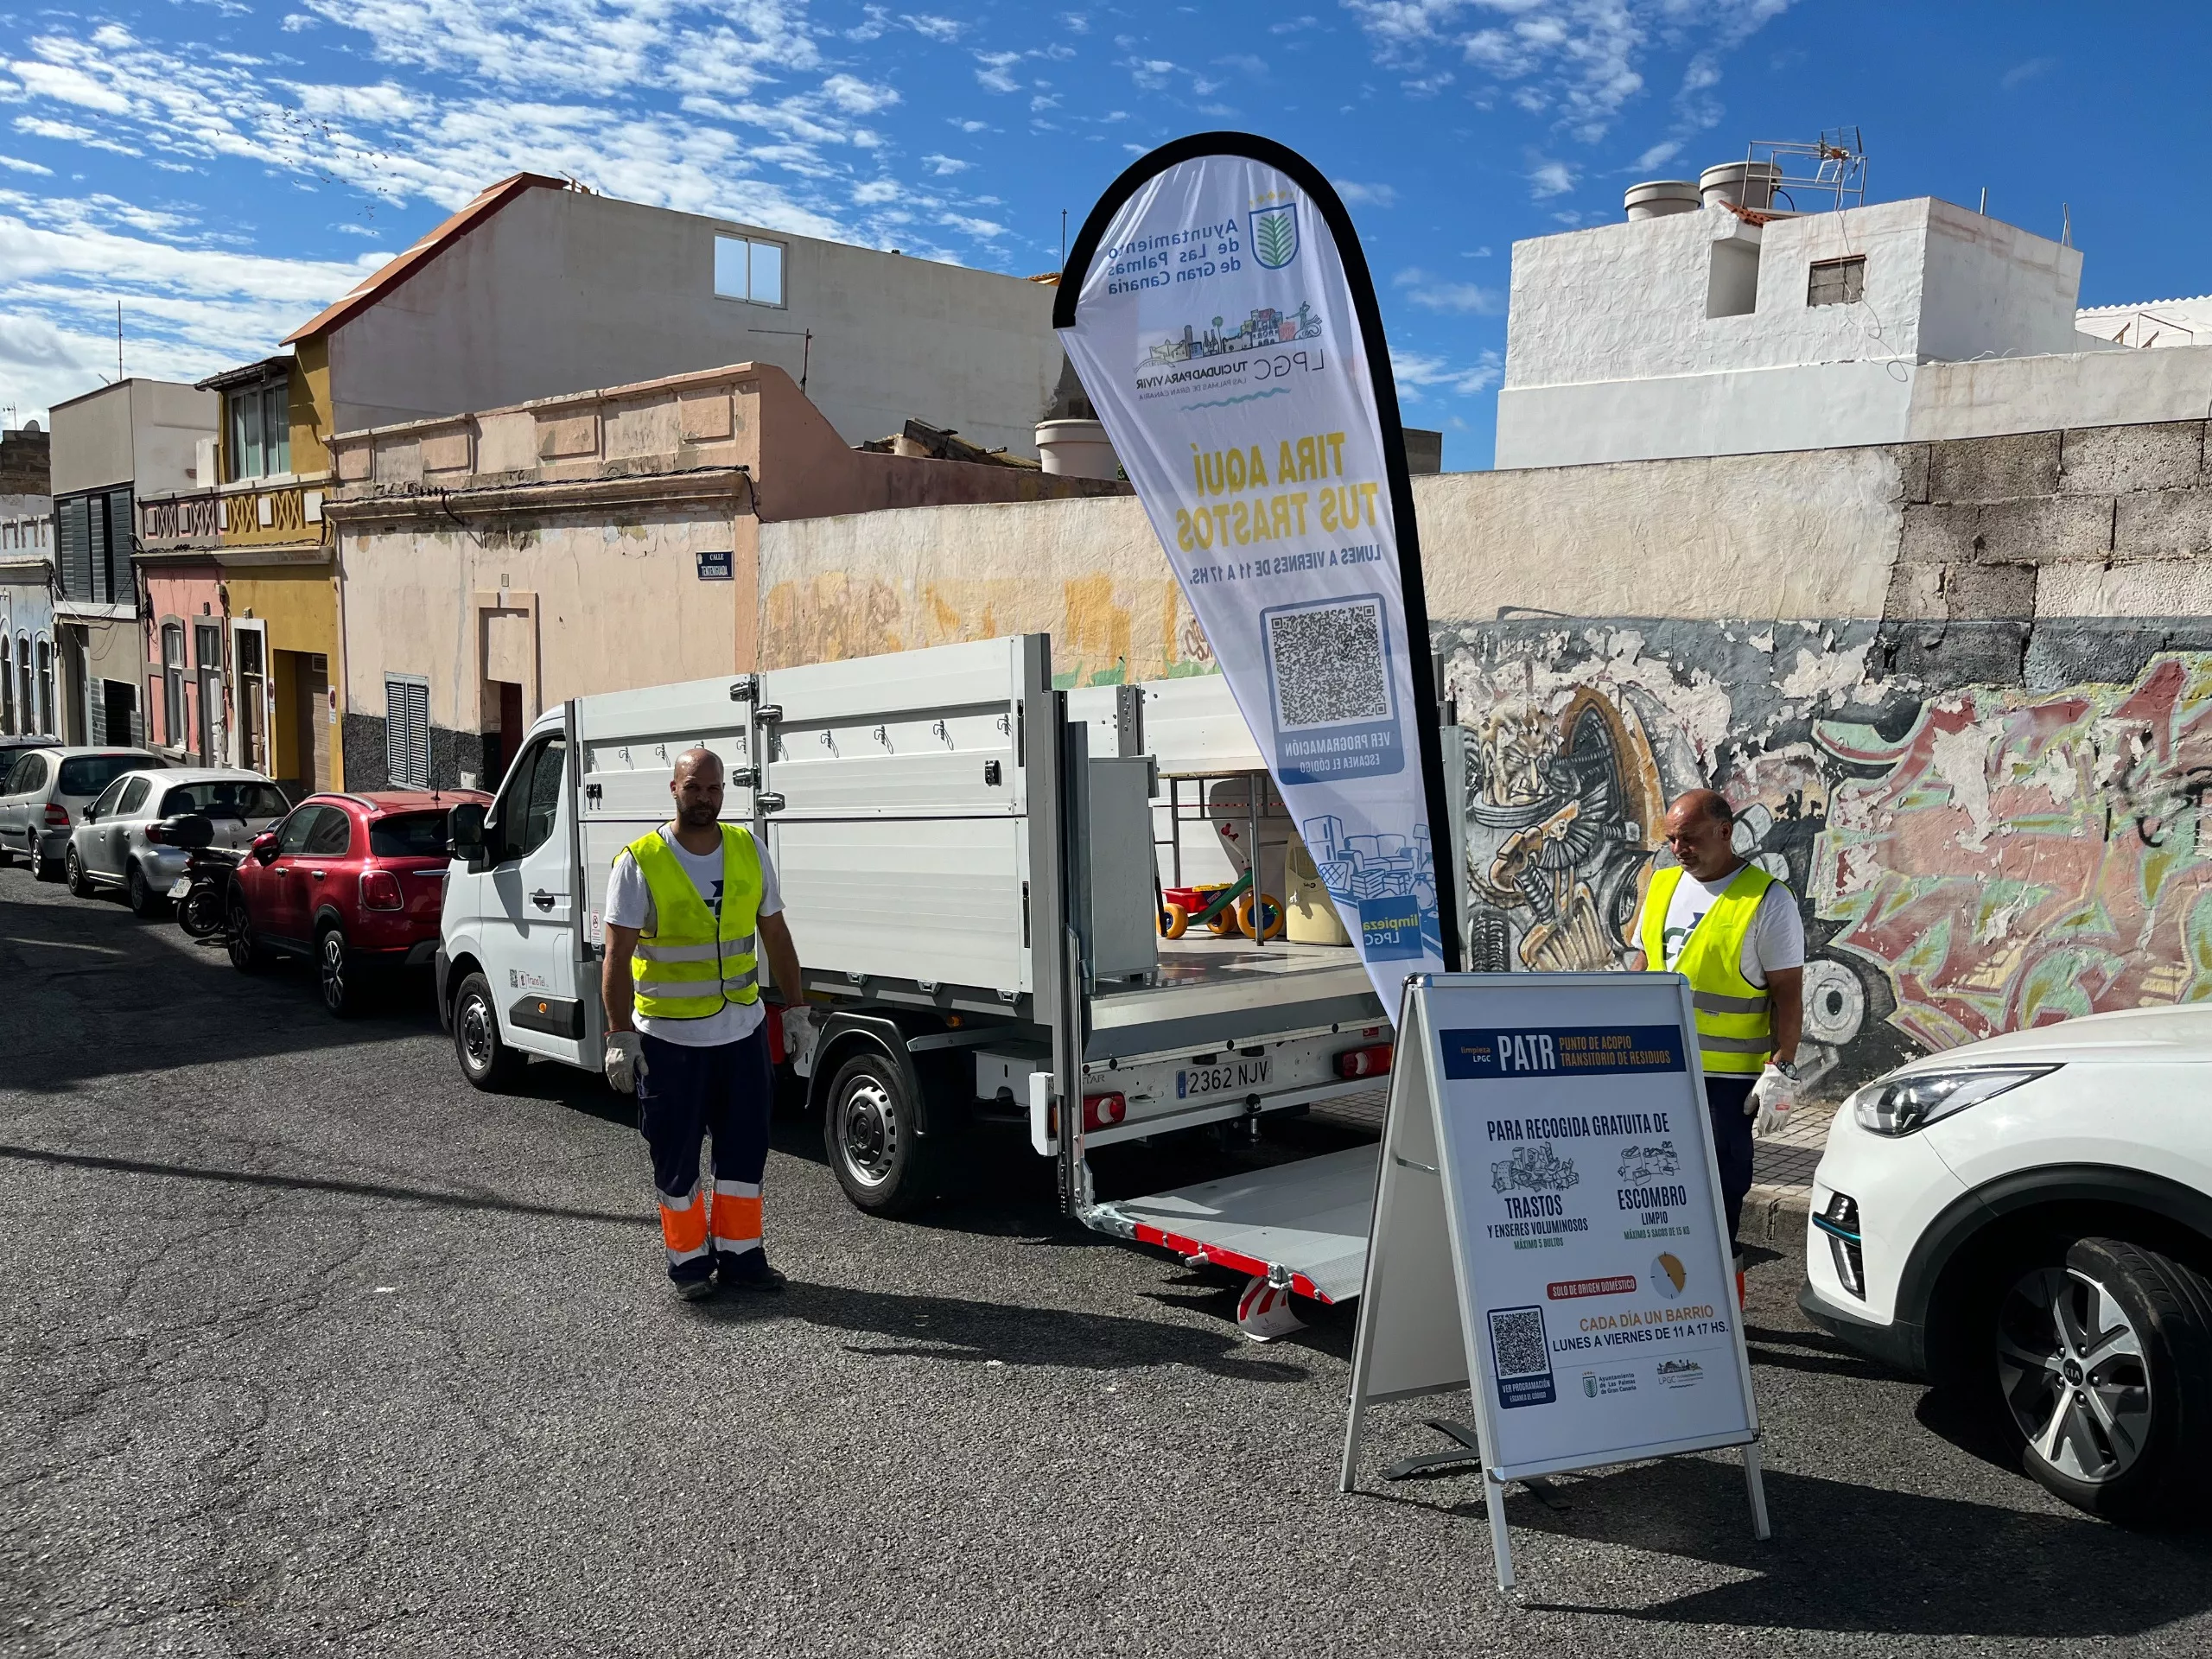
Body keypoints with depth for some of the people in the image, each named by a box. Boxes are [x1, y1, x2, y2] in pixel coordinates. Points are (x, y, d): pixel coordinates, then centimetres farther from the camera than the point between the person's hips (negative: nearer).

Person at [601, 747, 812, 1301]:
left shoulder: (749, 851, 3)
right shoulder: (640, 862, -10)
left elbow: (775, 935, 11)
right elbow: (618, 955, -12)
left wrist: (794, 1009, 11)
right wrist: (620, 1035, -17)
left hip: (743, 1031, 4)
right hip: (668, 1039, -4)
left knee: (745, 1149, 11)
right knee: (676, 1157, 6)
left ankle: (740, 1254, 25)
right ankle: (689, 1260, 22)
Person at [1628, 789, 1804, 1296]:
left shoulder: (1766, 901, -7)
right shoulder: (1662, 885, 11)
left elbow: (1788, 993, -8)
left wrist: (1781, 1070, -12)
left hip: (1725, 1077, -6)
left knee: (1719, 1189, -2)